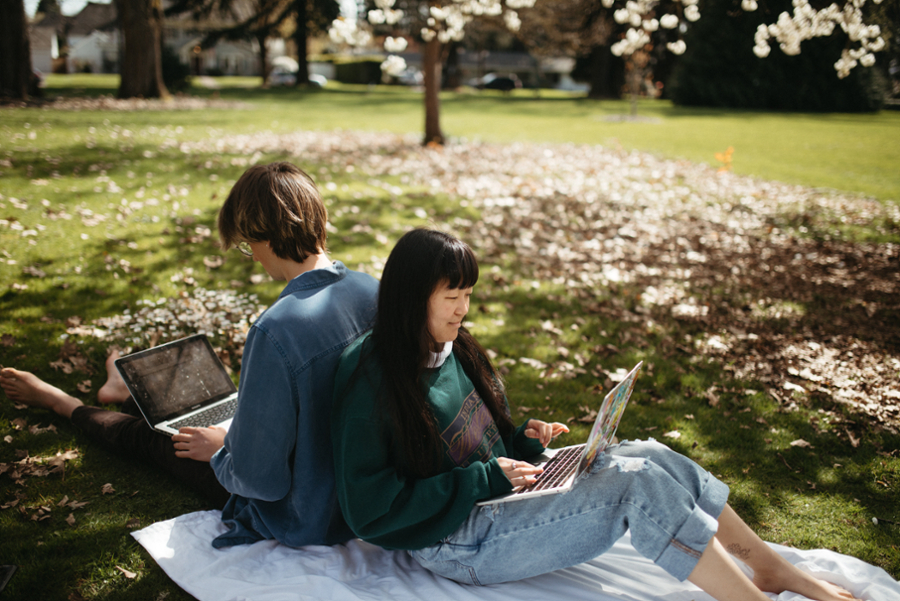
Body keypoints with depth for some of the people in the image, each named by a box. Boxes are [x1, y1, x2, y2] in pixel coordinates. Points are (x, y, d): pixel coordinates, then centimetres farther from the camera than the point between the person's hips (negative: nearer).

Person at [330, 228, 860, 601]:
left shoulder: (452, 349, 7)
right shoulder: (370, 383, -20)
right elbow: (370, 511, -22)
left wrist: (524, 441, -4)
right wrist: (487, 478, -22)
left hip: (498, 493, 8)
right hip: (459, 544, -8)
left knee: (649, 456, -7)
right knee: (637, 484, -21)